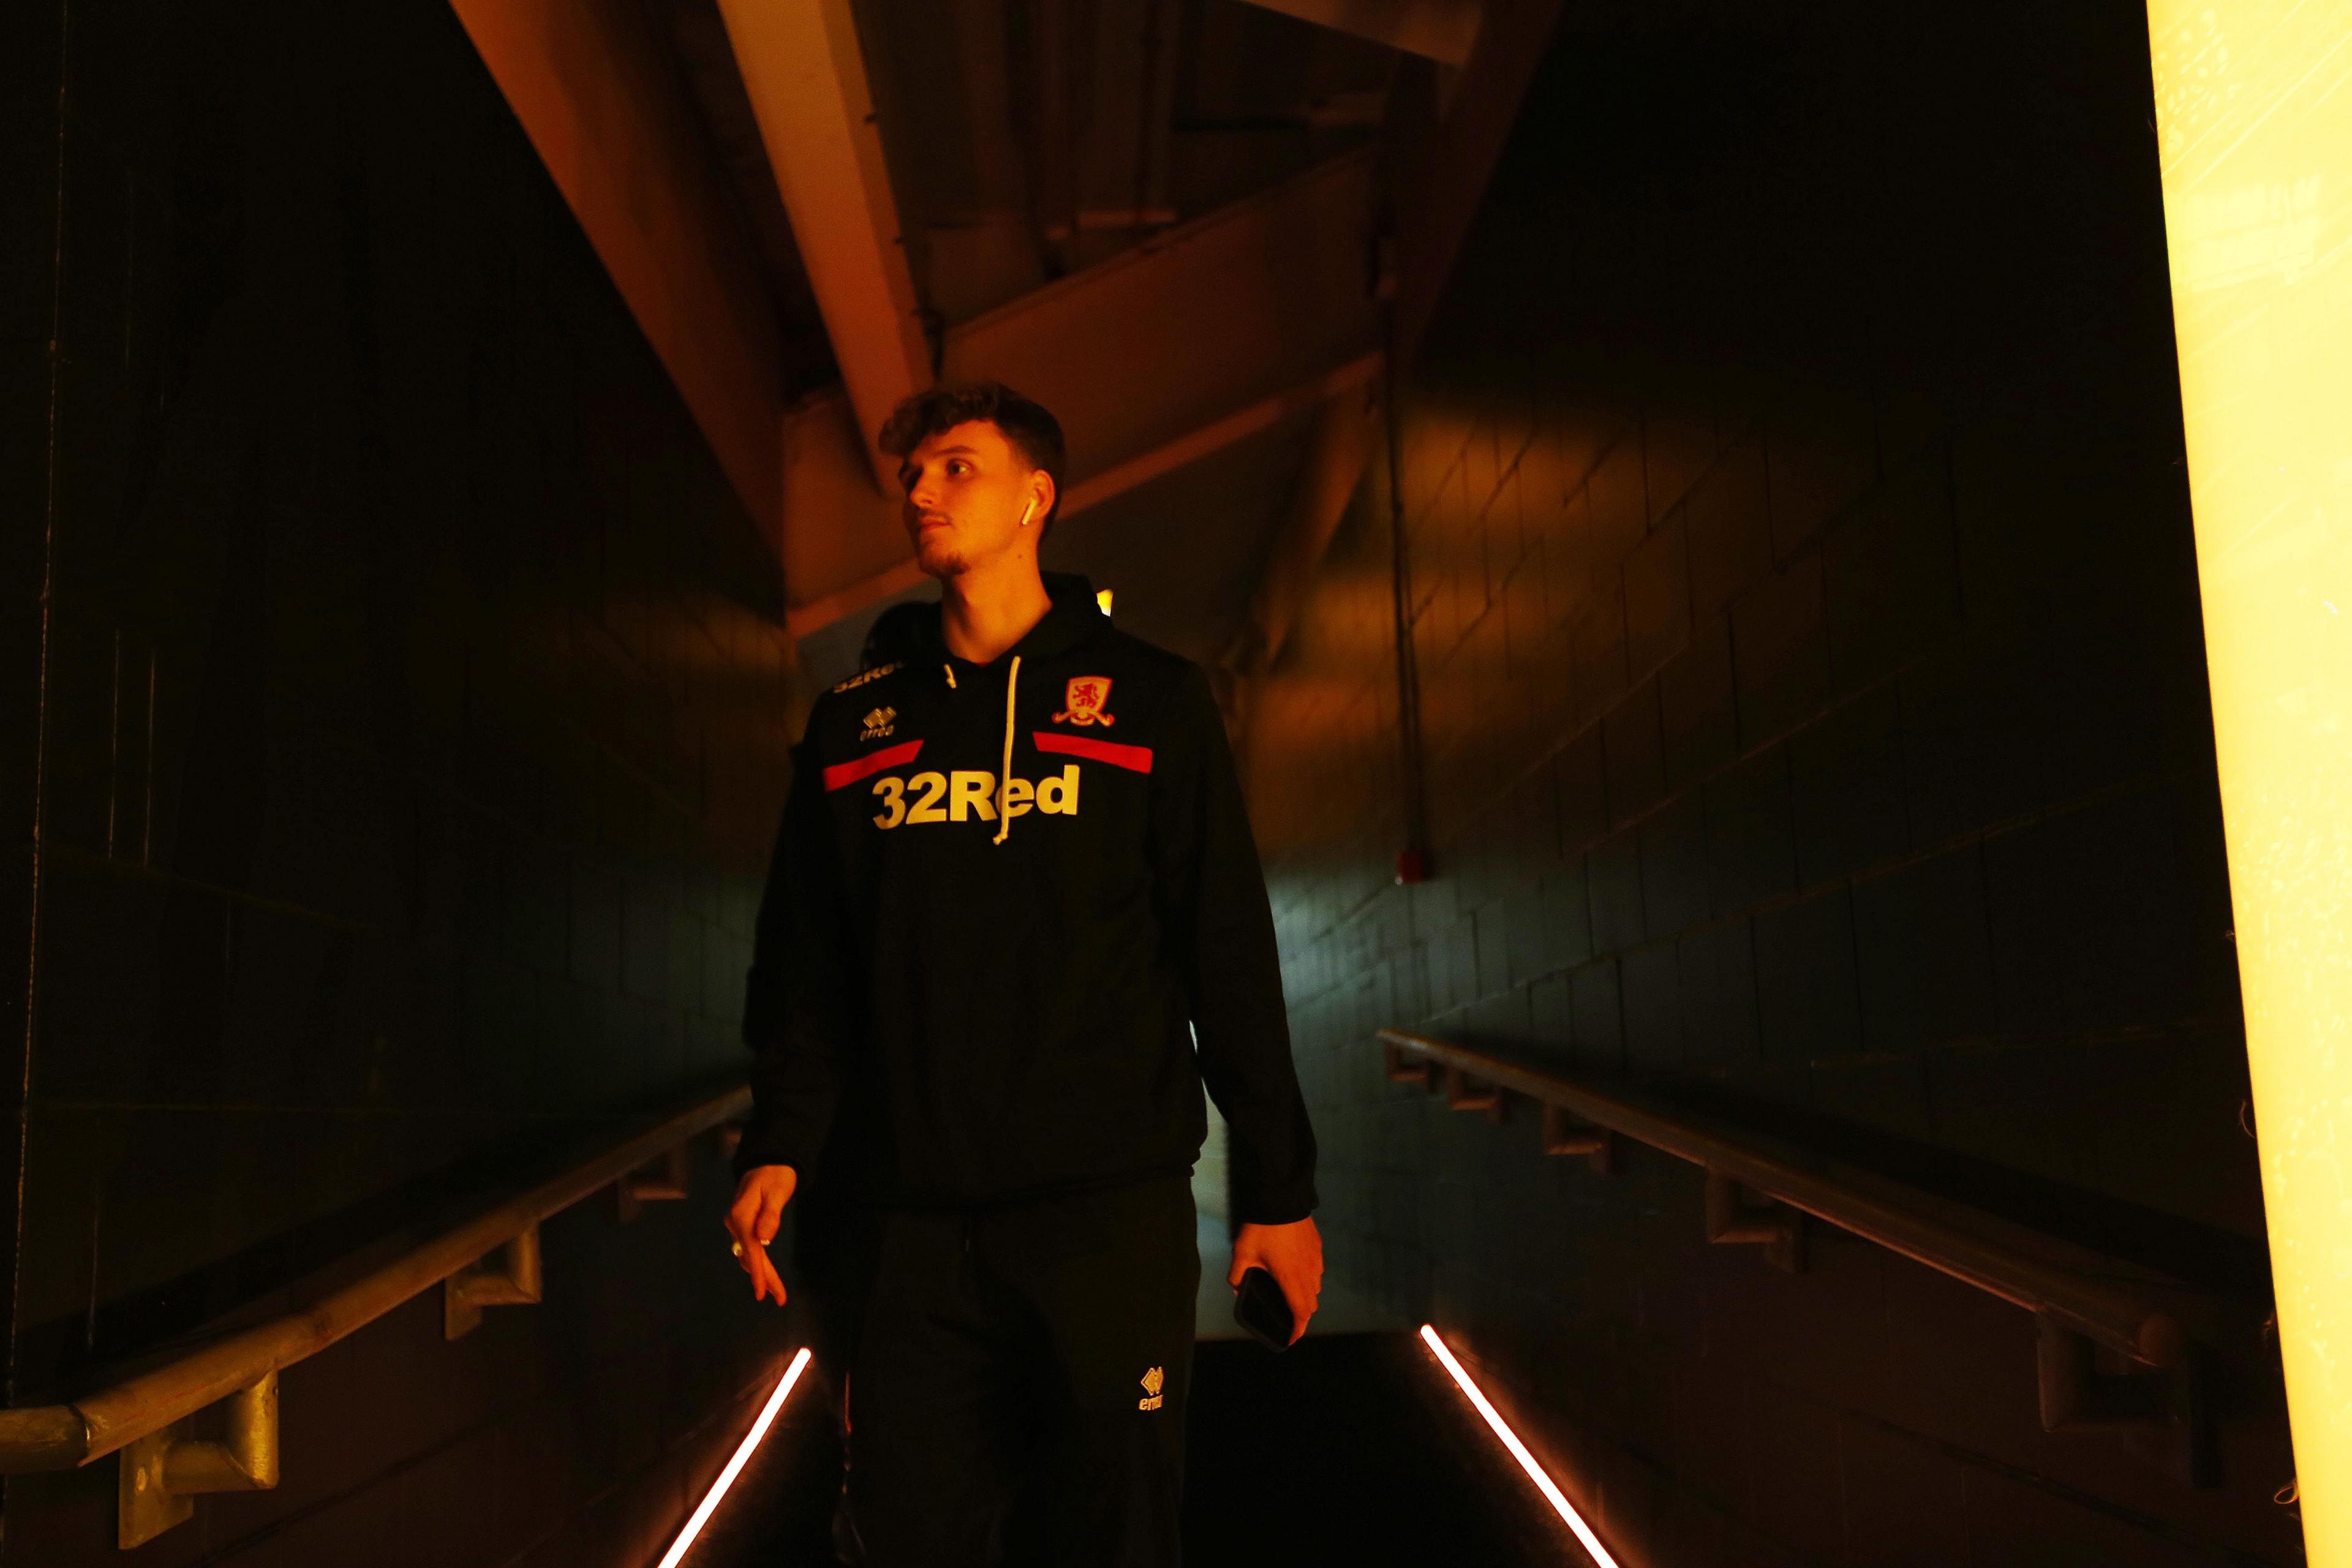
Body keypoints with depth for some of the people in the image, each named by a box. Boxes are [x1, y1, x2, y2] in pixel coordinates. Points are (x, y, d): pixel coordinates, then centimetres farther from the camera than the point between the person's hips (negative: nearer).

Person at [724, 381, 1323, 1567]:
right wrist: (780, 1146, 0)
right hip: (911, 1218, 2)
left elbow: (1230, 959, 3)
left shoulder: (1150, 699, 6)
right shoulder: (854, 721, 13)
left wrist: (1278, 1187, 1)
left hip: (1111, 1207, -2)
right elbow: (804, 961, 14)